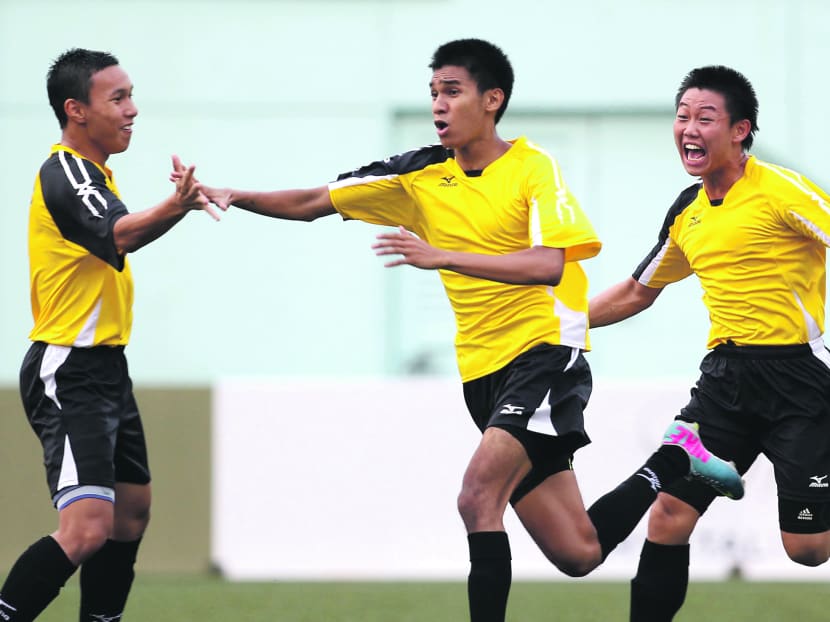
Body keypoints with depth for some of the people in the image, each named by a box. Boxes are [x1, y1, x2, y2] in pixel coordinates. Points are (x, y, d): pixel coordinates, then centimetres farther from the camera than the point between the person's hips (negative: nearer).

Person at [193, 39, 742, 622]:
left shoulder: (532, 167, -9)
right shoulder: (422, 174, 6)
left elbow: (548, 266, -24)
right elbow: (314, 203, 8)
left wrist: (442, 256, -31)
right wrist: (235, 197, -7)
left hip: (546, 353, -6)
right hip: (483, 371, 6)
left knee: (478, 496, -26)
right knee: (577, 554, 6)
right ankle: (673, 458, 27)